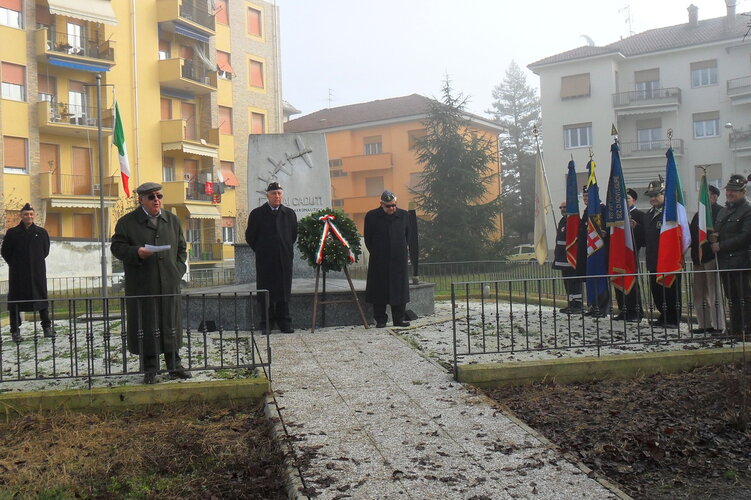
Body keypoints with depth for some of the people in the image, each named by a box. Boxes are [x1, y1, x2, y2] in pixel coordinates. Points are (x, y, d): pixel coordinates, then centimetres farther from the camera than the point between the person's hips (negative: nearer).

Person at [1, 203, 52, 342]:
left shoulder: (41, 232, 5)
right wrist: (15, 265, 6)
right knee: (16, 300, 1)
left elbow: (45, 251, 16)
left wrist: (37, 262, 11)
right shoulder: (12, 233, 1)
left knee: (41, 298, 5)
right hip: (18, 273, -1)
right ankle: (15, 331, 7)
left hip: (37, 272, 1)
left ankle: (47, 328, 13)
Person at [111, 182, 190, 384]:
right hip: (142, 285, -3)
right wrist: (136, 252, -20)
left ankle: (174, 365, 21)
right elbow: (117, 247, -2)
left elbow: (181, 248, 17)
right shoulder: (127, 222, 1)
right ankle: (150, 369, 12)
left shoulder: (172, 220, 13)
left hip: (170, 283, 3)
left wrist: (178, 269, 4)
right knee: (146, 326, 1)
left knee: (171, 324, 9)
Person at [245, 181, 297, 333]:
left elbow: (293, 235, 18)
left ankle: (285, 322, 11)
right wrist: (261, 251, 7)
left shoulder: (289, 213, 9)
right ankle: (266, 322, 7)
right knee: (266, 291, 0)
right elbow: (250, 237, 6)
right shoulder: (257, 214, 1)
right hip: (265, 261, -2)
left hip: (284, 259, 2)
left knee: (284, 291, 4)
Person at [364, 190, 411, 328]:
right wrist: (375, 253, 5)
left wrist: (403, 251, 12)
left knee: (399, 289, 4)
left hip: (399, 260, 2)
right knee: (379, 290, 0)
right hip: (379, 261, -2)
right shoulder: (372, 216, -2)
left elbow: (408, 235, 16)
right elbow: (368, 238, 6)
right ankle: (380, 320, 9)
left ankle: (399, 319, 13)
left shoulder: (404, 215, 5)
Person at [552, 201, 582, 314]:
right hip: (563, 258, 10)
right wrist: (556, 255, 21)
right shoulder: (562, 222, 19)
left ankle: (577, 305, -7)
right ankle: (570, 304, 20)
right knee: (567, 281, 13)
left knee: (574, 281, -9)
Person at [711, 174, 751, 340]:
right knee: (732, 298, 12)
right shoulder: (723, 211, 18)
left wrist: (721, 245, -14)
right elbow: (717, 232, 25)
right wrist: (713, 237, 1)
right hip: (725, 262, 8)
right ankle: (735, 328, 18)